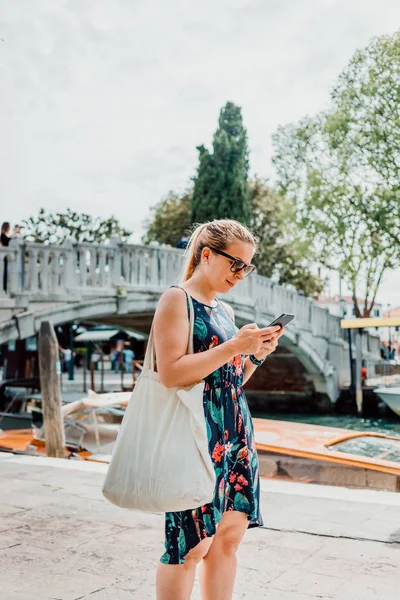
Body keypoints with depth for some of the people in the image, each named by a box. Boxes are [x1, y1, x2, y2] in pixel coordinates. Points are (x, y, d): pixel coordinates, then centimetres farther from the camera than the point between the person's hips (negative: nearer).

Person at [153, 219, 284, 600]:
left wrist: (257, 354, 4)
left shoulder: (225, 311, 18)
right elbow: (170, 373, -16)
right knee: (192, 543, -6)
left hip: (235, 433, 8)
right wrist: (235, 347, -16)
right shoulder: (176, 299, -5)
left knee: (230, 534, 8)